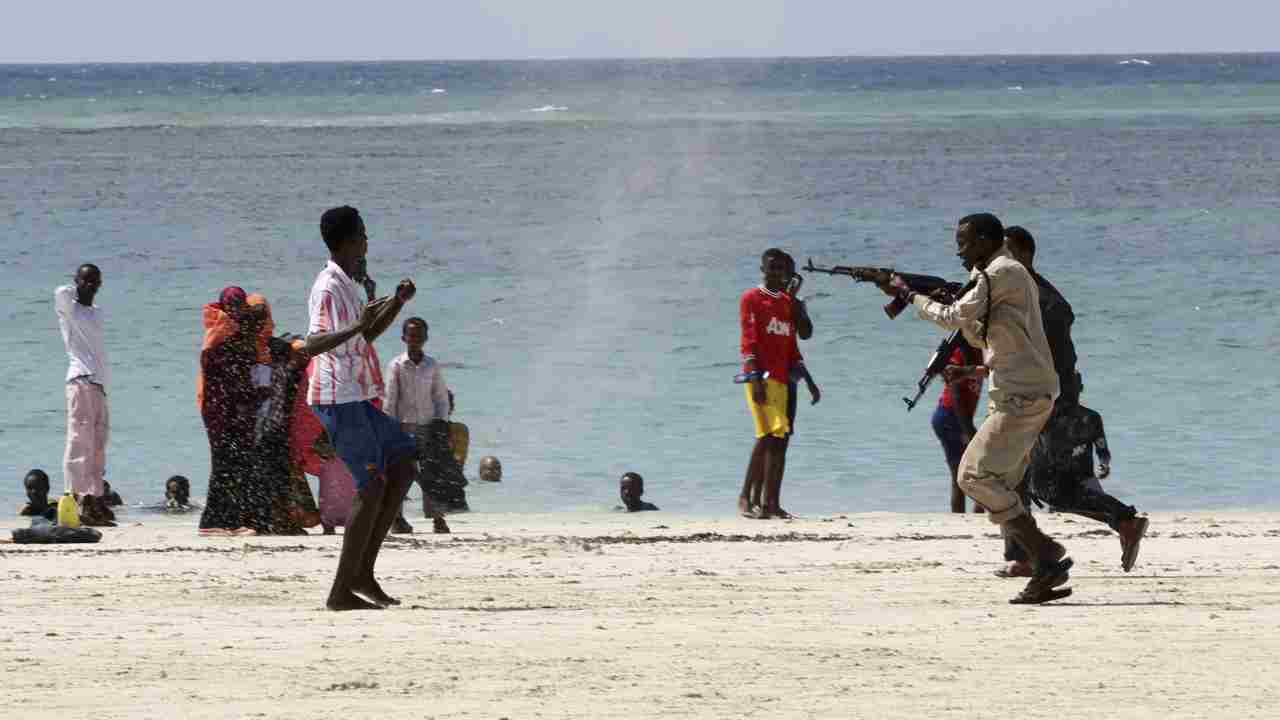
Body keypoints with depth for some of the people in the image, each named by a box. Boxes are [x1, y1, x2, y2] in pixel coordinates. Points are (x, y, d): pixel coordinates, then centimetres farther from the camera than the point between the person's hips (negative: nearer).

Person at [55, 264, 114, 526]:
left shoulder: (98, 314, 23)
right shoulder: (67, 307, 2)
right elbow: (62, 292, -18)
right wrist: (76, 291, 4)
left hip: (99, 384, 8)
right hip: (81, 379, -8)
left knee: (98, 445, 8)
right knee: (80, 441, -13)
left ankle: (95, 498, 11)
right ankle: (76, 498, -17)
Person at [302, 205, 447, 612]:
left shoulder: (345, 286, 17)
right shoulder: (328, 288, -15)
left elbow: (368, 335, 30)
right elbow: (311, 346, -27)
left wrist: (398, 303, 18)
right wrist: (355, 327, -39)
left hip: (356, 399, 10)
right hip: (338, 400, -10)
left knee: (403, 464, 11)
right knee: (372, 487, -10)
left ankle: (363, 571, 8)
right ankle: (342, 590, -8)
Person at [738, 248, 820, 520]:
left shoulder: (788, 303, 19)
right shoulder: (752, 299, -2)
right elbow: (749, 342, -10)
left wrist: (809, 381, 21)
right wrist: (756, 379, -19)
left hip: (783, 379, 7)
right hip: (761, 377, -7)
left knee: (778, 440, 5)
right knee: (770, 435, -17)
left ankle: (770, 503, 7)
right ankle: (746, 496, -12)